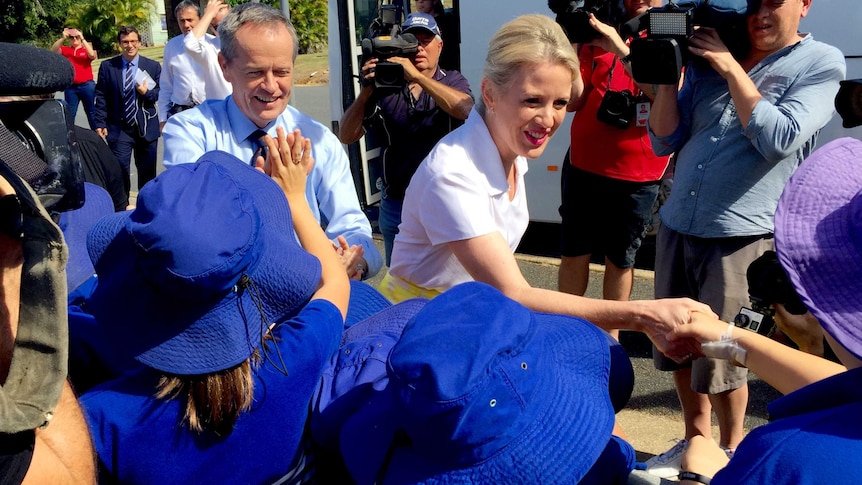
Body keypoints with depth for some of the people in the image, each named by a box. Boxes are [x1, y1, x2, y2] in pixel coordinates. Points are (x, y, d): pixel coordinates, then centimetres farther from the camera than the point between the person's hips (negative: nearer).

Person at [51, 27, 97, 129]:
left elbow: (92, 55, -15)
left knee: (91, 112, 5)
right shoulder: (65, 50, 9)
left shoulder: (86, 49, 6)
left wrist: (82, 39, -17)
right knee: (70, 114, 6)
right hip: (71, 87, 2)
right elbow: (53, 50, -7)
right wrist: (63, 38, -19)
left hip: (87, 86, -2)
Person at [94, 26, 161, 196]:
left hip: (146, 127, 1)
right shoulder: (107, 66, 2)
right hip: (119, 128, -1)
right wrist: (100, 123, -5)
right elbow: (101, 97, 2)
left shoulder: (153, 66, 3)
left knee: (147, 170, 10)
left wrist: (147, 92, -16)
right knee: (120, 170, -4)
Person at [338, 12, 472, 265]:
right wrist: (365, 93, -17)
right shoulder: (385, 87, 0)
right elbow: (345, 137, -2)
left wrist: (417, 76, -28)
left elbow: (466, 110, -23)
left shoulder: (452, 81, 1)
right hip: (396, 204, 2)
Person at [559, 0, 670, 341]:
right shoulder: (594, 34, 6)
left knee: (621, 259, 10)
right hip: (583, 167, 2)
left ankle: (610, 335, 23)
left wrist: (622, 50, -26)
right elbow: (571, 100, 1)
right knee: (573, 254, 8)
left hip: (639, 176, -2)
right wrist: (573, 47, -11)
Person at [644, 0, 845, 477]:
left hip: (740, 235, -4)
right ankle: (695, 440, 36)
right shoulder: (707, 57, 9)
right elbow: (664, 141, 7)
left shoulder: (821, 63, -2)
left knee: (718, 357, 5)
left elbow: (778, 140, -16)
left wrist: (731, 67, -13)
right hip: (676, 226, 5)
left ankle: (731, 450, 30)